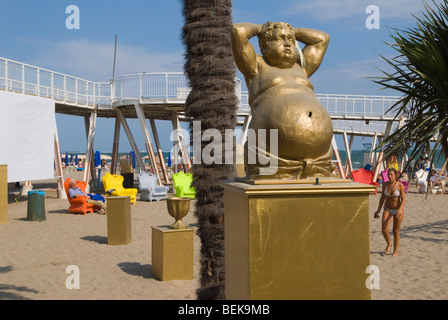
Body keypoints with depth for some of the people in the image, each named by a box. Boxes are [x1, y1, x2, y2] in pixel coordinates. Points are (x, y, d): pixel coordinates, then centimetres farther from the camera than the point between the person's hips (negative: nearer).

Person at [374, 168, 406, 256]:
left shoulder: (400, 185, -13)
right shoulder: (385, 184, -2)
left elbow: (403, 199, -13)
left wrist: (400, 209, -30)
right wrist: (378, 210, 12)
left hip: (398, 210, -2)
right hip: (387, 210, 3)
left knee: (396, 231, 5)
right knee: (384, 229, -14)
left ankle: (395, 251, 21)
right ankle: (388, 245, 14)